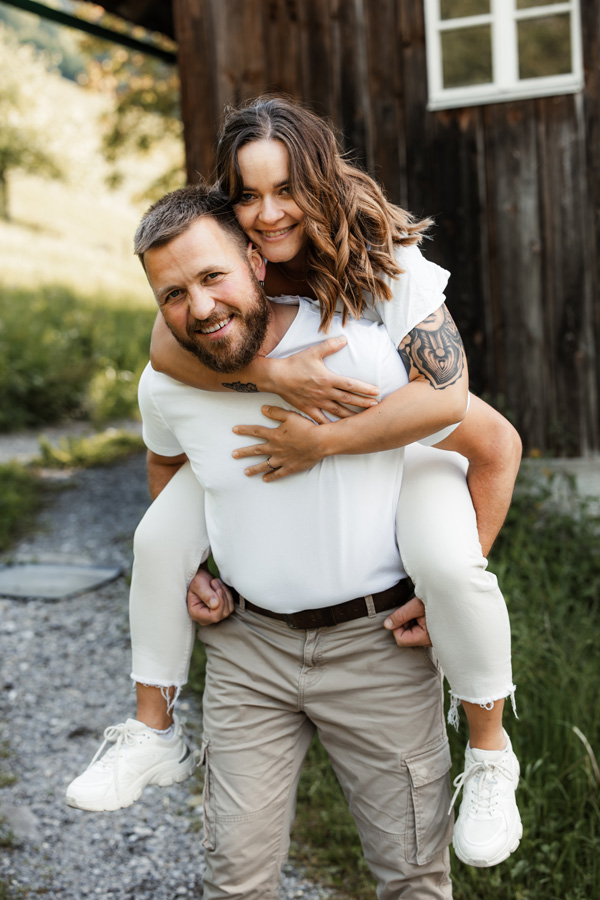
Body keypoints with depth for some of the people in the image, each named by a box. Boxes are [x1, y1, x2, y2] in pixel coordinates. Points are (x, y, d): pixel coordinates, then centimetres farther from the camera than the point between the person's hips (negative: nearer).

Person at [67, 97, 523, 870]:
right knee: (161, 538, -10)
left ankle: (488, 753, -9)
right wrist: (271, 371, -45)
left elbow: (443, 399, -37)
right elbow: (170, 350, -29)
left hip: (402, 444, -4)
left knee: (447, 562, -34)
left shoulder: (386, 264, -27)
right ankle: (152, 728, 8)